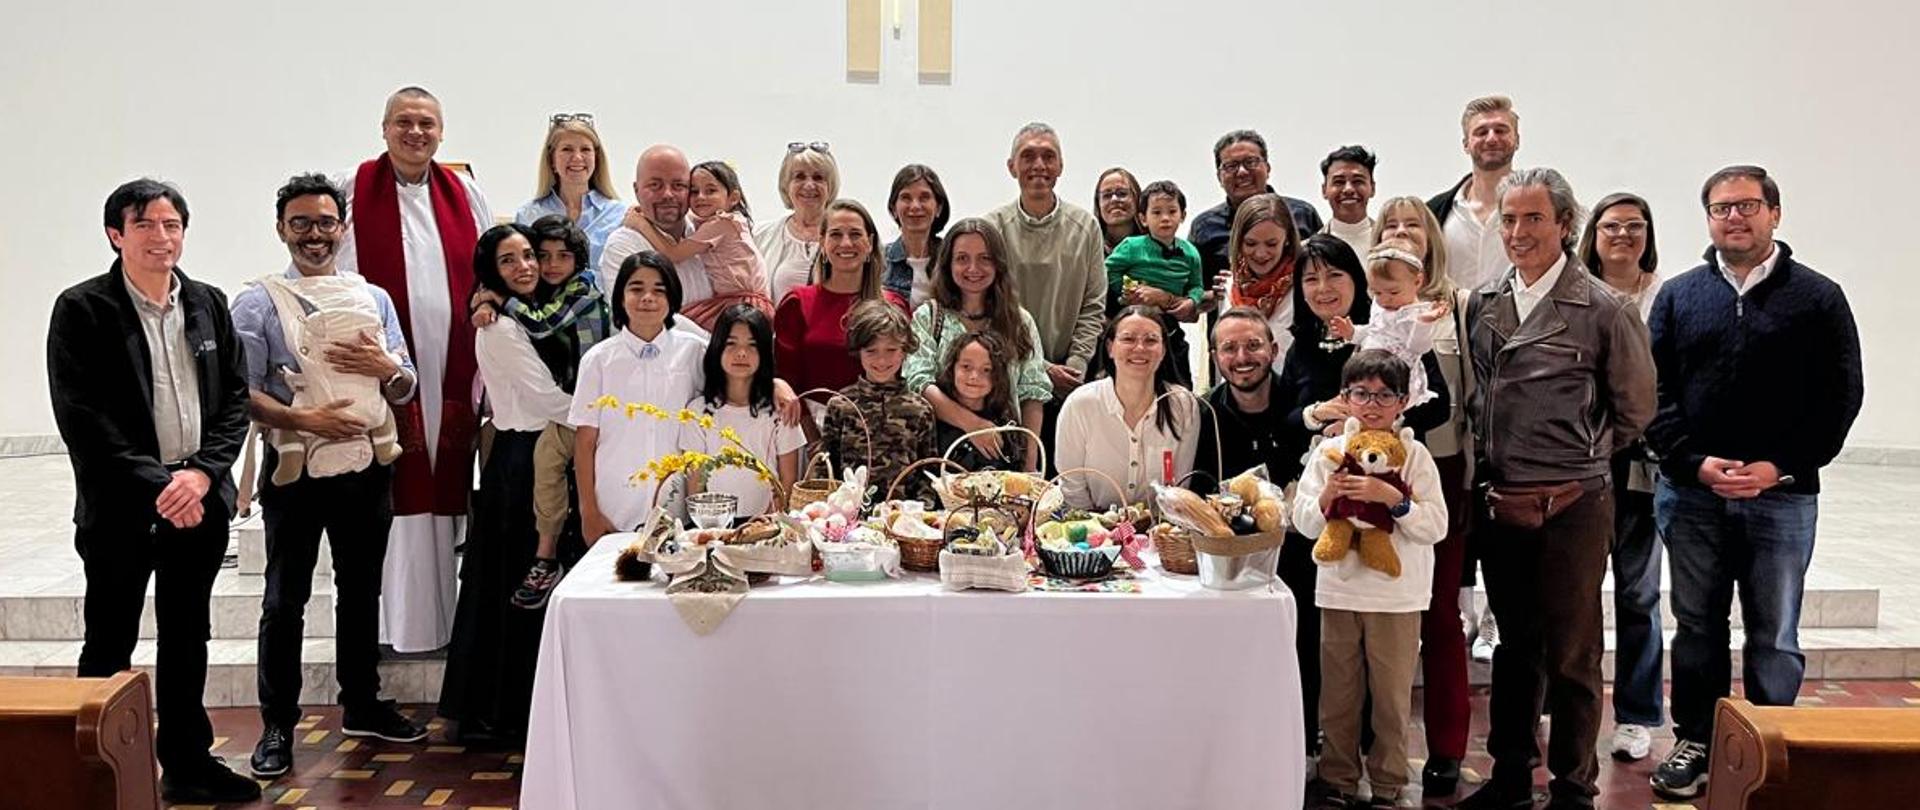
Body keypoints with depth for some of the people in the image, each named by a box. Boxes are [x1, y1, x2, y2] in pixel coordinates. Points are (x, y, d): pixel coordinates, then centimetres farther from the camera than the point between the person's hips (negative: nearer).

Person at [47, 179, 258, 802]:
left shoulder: (208, 304, 7)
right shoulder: (82, 310, -6)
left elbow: (235, 398, 5)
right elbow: (81, 417, -11)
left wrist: (202, 473, -9)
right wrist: (154, 484, -16)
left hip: (200, 499, 4)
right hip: (120, 506, -4)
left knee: (187, 639, 14)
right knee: (110, 645, 5)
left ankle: (187, 761, 25)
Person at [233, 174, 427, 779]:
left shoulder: (375, 299, 9)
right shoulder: (258, 303, -2)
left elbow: (405, 391, 8)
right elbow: (243, 394, -10)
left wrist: (386, 366, -13)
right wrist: (304, 420, -23)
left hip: (367, 465, 4)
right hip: (295, 467, -3)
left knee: (361, 590, 15)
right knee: (285, 600, 4)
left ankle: (362, 706, 29)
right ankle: (277, 724, 16)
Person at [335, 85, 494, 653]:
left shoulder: (465, 194, 13)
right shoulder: (353, 191, 3)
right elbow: (339, 279, 2)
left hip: (452, 368, 3)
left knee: (446, 492, 7)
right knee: (396, 494, -2)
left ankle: (443, 619, 16)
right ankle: (399, 624, 7)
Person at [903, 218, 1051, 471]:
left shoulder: (1020, 321, 12)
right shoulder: (928, 317, 5)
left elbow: (1033, 396, 8)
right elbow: (919, 382, -7)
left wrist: (1031, 465, -2)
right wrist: (972, 424, -20)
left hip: (1005, 452, 2)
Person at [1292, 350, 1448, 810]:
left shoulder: (1414, 455, -4)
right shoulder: (1330, 453, 3)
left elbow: (1435, 527, -10)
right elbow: (1304, 523, 2)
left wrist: (1393, 498, -22)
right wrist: (1327, 496, -16)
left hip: (1397, 596, -2)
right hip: (1340, 591, 2)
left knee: (1392, 695, 8)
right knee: (1339, 693, 10)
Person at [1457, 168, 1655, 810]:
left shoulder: (1603, 310, -7)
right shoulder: (1483, 306, 6)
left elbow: (1636, 409, 1)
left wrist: (1580, 457, 5)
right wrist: (1490, 459, 11)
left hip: (1573, 507, -5)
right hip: (1501, 504, 5)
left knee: (1572, 655, 5)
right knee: (1514, 646, 17)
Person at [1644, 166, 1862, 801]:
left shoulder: (1817, 297, 3)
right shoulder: (1678, 296, 7)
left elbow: (1840, 396, -2)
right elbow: (1654, 391, 2)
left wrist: (1780, 467, -12)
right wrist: (1695, 462, -10)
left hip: (1782, 496, -1)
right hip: (1690, 493, 2)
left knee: (1774, 637, 7)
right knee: (1697, 627, 11)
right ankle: (1695, 743, 22)